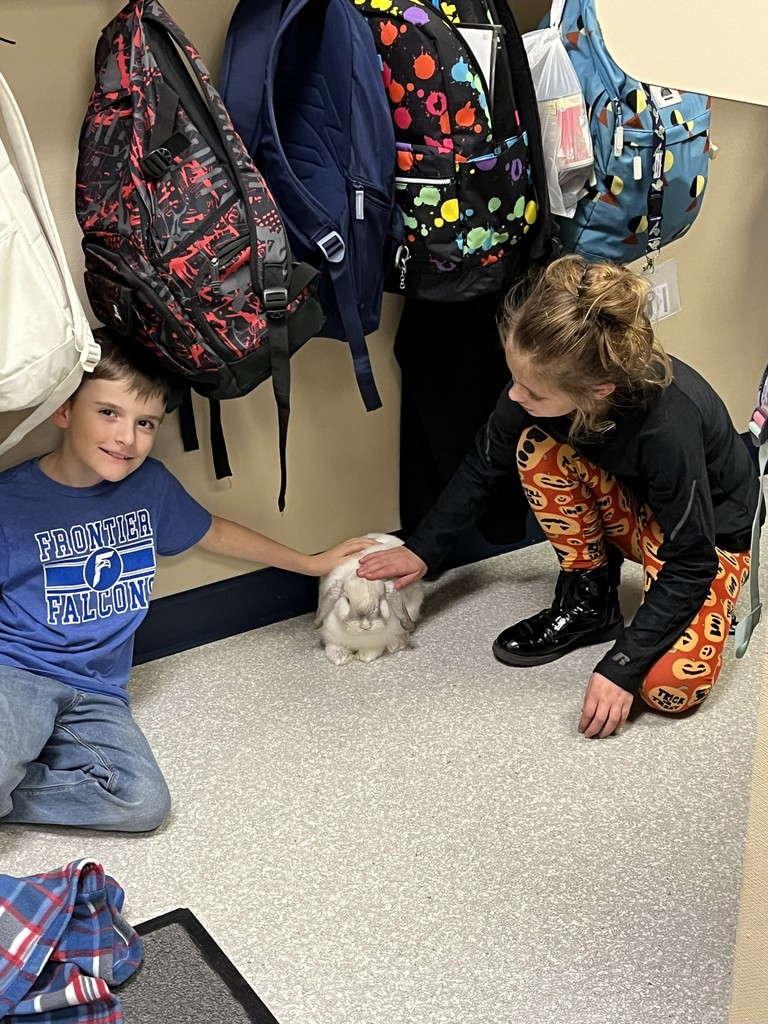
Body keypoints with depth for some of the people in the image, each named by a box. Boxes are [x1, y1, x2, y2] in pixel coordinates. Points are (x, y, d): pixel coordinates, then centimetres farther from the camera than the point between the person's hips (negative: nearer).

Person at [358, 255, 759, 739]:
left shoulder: (669, 423, -41)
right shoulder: (542, 382, -25)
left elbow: (691, 561, -29)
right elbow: (485, 465, -5)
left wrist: (621, 666, -30)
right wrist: (421, 549, -3)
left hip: (711, 529, -5)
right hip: (629, 509, 5)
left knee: (673, 686, -27)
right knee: (537, 449, -25)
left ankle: (713, 605, 7)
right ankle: (590, 600, -5)